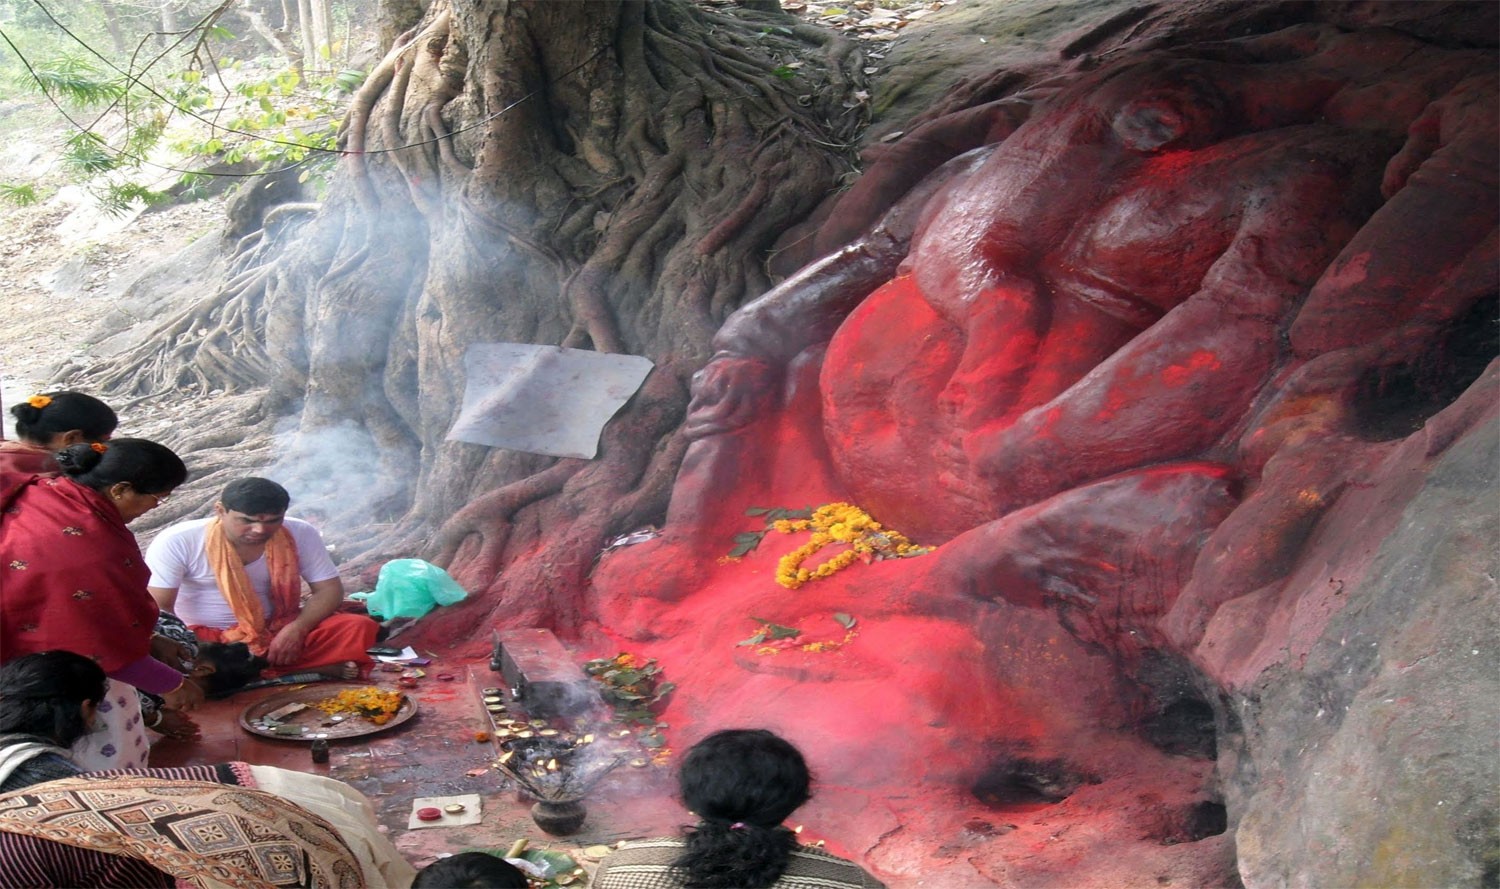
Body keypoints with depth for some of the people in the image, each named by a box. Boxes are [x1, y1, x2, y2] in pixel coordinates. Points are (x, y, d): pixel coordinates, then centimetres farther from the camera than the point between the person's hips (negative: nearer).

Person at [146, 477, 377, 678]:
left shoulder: (300, 535, -7)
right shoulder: (176, 542, -15)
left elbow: (329, 590, -3)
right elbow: (157, 608, -16)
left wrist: (296, 629, -20)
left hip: (282, 630, 1)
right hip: (203, 639, -1)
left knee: (359, 628, -20)